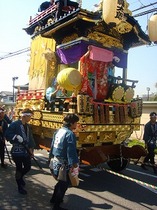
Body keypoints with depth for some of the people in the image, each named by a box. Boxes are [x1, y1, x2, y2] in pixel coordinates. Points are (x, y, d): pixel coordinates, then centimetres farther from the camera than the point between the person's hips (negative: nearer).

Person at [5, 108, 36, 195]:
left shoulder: (27, 126, 9)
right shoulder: (14, 124, -13)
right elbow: (7, 135, -17)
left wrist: (31, 148, 3)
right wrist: (17, 138, -25)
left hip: (26, 151, 6)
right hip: (17, 151, -6)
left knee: (28, 167, 12)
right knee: (19, 168, 6)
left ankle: (20, 177, 43)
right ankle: (20, 187, 25)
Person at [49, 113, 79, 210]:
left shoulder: (58, 131, 7)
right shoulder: (70, 134, -20)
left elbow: (52, 146, 14)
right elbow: (71, 151, -23)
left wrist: (51, 157, 24)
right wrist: (75, 165, -19)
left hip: (55, 161, 9)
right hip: (63, 164, -9)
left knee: (61, 182, 27)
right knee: (64, 184, 9)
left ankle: (54, 199, 42)